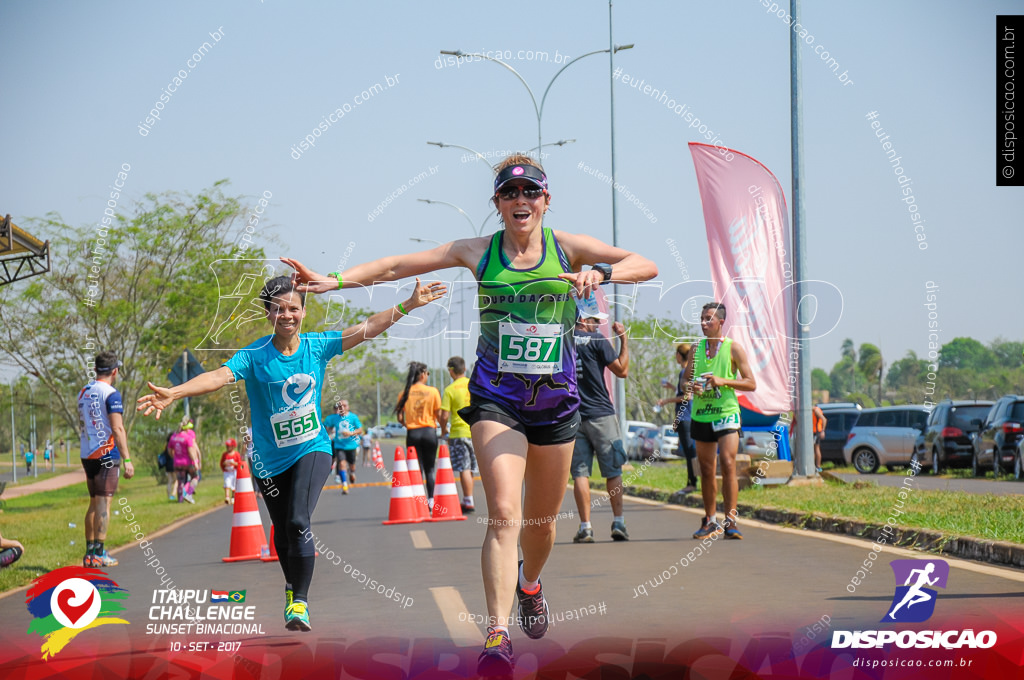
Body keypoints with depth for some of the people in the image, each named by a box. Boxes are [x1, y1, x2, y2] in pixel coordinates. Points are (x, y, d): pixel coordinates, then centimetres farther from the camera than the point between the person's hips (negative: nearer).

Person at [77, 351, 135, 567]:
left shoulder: (83, 393, 13)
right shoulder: (111, 394, -11)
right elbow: (117, 429, -16)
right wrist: (127, 460, -16)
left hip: (87, 455, 8)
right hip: (106, 453, -7)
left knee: (94, 503, 14)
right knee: (103, 502, -6)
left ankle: (89, 553, 14)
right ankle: (99, 553, -9)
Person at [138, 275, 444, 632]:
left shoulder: (317, 346, -5)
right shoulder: (254, 356, -13)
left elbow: (368, 328, -2)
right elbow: (220, 376, -27)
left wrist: (409, 304, -6)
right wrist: (173, 393, -43)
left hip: (312, 448, 0)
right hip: (270, 458, 0)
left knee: (298, 522, -20)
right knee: (282, 531, 13)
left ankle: (300, 601, -9)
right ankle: (292, 586, 43)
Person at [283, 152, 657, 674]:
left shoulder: (568, 248, 0)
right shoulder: (479, 253, 0)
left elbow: (646, 265, -7)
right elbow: (396, 266, -1)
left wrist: (601, 272, -26)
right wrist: (334, 280, -12)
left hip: (556, 399, 2)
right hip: (495, 397, -2)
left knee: (542, 519, 15)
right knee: (504, 513, -18)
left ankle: (529, 583, 48)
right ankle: (497, 636, -23)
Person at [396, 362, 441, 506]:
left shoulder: (405, 393, 2)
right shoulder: (433, 391, -3)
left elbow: (399, 417, 1)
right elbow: (439, 415, -3)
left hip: (412, 433, 1)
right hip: (429, 432, -1)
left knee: (417, 470, 5)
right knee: (429, 469, 11)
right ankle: (431, 500, 5)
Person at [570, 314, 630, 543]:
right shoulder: (596, 340, -5)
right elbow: (622, 370, -4)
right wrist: (623, 339, 4)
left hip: (572, 417, 3)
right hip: (601, 414, -3)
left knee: (580, 473, 2)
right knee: (613, 471, 5)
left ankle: (585, 527, -4)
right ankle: (618, 523, 2)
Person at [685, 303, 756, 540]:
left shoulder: (733, 348, -1)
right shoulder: (696, 348, 11)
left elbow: (751, 384, -2)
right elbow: (686, 381, 18)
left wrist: (723, 381, -16)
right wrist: (691, 386, -6)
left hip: (726, 414, -4)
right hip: (701, 415, 4)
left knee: (728, 465, -15)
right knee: (706, 471, 8)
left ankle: (730, 521, -15)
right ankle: (710, 521, 15)